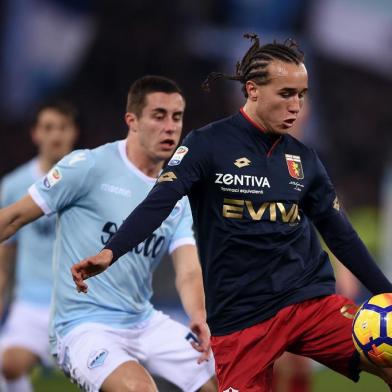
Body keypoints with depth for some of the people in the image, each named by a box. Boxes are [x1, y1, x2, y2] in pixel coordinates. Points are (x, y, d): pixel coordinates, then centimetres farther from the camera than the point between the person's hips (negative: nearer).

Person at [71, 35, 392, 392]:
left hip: (310, 299, 4)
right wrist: (110, 252, -32)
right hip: (242, 315, -4)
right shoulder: (209, 145, -5)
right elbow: (158, 203, -16)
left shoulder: (302, 158, 10)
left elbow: (339, 233, 18)